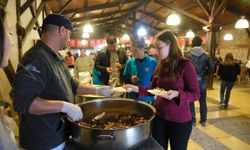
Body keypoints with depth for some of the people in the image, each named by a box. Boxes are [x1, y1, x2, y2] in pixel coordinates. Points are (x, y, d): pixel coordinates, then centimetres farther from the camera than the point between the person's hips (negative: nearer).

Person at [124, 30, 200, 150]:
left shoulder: (185, 65, -14)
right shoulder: (161, 65, 3)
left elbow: (196, 94, -14)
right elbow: (153, 89, 6)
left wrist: (177, 94, -30)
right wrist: (137, 88, -8)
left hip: (180, 120, -5)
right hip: (159, 116, 5)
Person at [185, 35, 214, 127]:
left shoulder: (188, 55, -9)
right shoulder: (206, 55, -1)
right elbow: (211, 69, -4)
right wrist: (204, 74, 11)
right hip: (202, 81, 3)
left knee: (190, 101, 9)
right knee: (203, 101, 14)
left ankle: (193, 120, 16)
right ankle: (203, 120, 23)